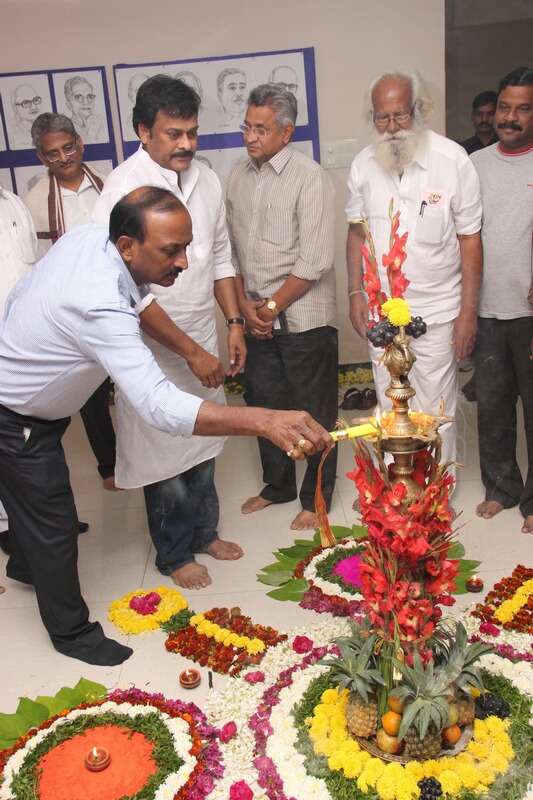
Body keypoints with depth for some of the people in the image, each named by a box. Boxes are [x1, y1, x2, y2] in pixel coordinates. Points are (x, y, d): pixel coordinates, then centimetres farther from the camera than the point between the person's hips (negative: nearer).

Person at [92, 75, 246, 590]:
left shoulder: (206, 179, 4)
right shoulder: (124, 187, -17)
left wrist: (234, 323, 9)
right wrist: (191, 352, -23)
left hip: (203, 336, 6)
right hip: (153, 345, -6)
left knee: (204, 438, 18)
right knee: (164, 448, 6)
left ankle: (203, 532, 39)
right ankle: (173, 554, 27)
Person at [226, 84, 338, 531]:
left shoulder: (309, 177, -10)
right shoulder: (238, 177, 8)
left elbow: (315, 261, -15)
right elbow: (231, 247, 10)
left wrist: (274, 305, -11)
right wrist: (245, 304, -1)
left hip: (304, 318, -6)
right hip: (256, 319, 6)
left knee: (314, 412, 5)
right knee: (264, 405, 16)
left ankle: (315, 498, 22)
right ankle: (278, 485, 35)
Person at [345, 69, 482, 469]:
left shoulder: (453, 159, -9)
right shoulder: (364, 165, 1)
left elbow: (470, 238, -6)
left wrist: (468, 312, -8)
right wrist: (356, 293, 4)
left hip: (438, 310, -3)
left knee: (437, 410, 5)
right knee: (389, 406, 13)